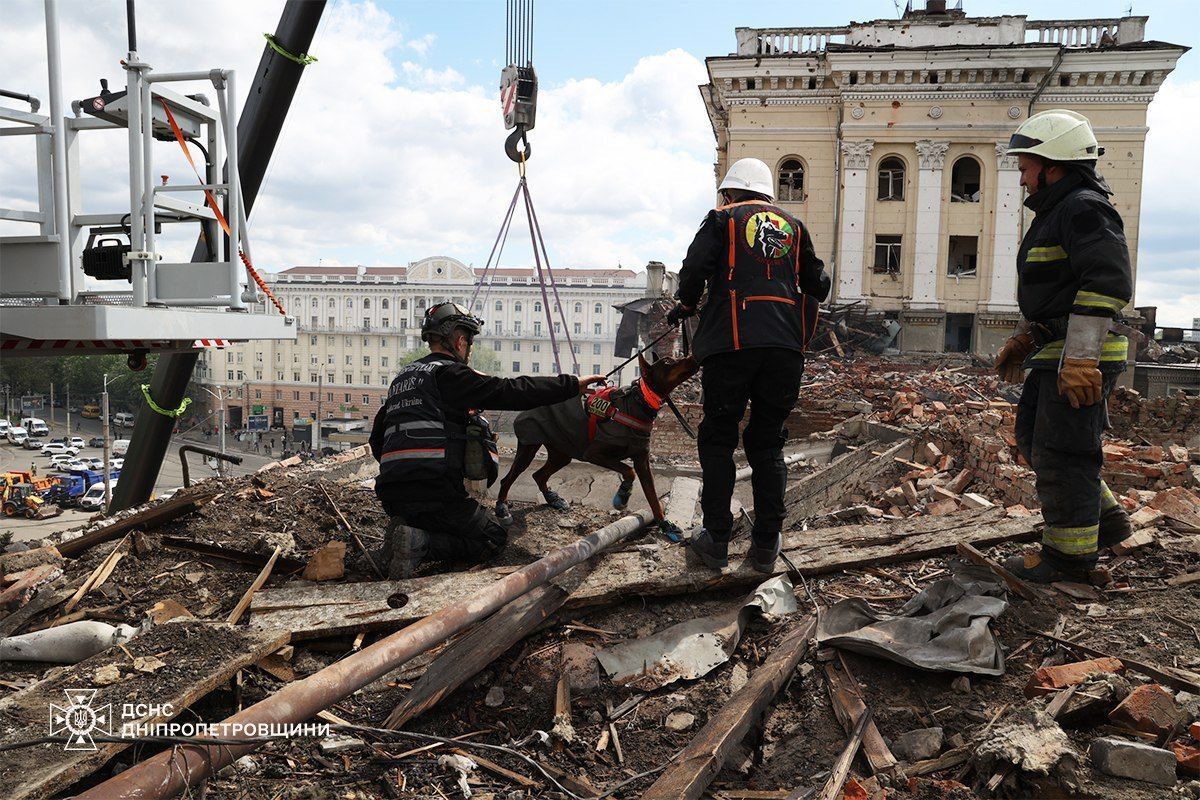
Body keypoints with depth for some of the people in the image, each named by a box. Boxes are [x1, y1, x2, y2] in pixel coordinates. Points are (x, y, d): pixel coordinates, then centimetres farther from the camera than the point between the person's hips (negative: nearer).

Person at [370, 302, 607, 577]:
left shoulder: (402, 377, 21)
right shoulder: (449, 373, -4)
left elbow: (377, 440, 24)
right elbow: (511, 391, -12)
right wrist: (574, 385, -7)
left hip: (391, 494, 8)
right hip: (434, 490, -8)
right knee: (495, 537, 7)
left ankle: (406, 532, 0)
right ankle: (422, 543, -14)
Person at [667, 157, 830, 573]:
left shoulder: (723, 219, 8)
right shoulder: (793, 226, 20)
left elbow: (694, 269, -6)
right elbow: (818, 286, 17)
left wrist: (685, 306, 12)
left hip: (732, 341, -4)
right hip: (785, 346, 4)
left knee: (717, 440, 7)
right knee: (767, 444, 12)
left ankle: (716, 540, 9)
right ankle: (766, 545, 14)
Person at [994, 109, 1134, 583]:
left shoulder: (1085, 209, -13)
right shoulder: (1054, 214, 20)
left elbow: (1107, 282, -24)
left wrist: (1080, 358, -28)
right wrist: (1022, 340, 26)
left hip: (1081, 358, -11)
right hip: (1056, 353, 11)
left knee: (1060, 454, -4)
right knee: (1033, 440, 16)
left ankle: (1069, 554, 8)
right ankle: (1105, 521, 27)